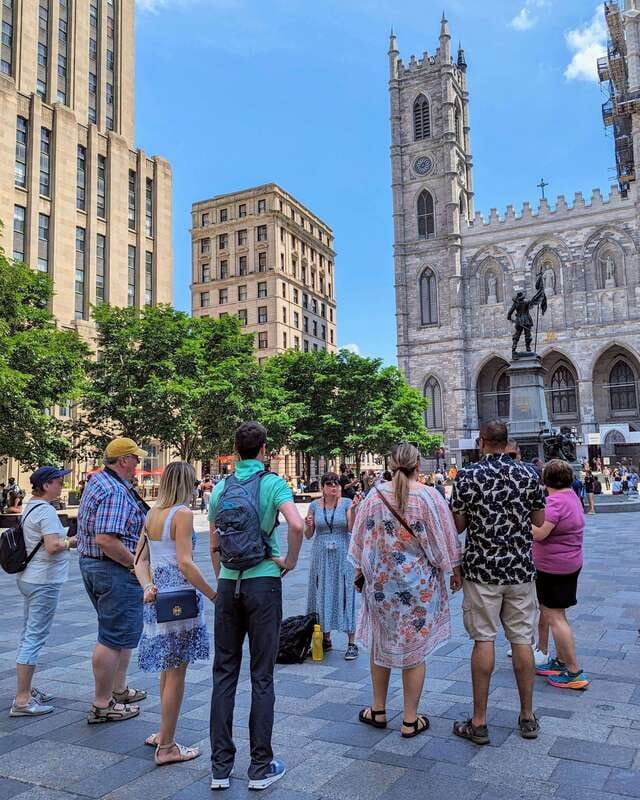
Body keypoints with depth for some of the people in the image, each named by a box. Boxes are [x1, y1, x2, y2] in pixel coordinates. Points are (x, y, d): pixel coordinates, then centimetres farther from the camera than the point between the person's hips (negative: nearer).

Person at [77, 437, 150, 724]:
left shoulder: (98, 481, 12)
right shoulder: (116, 491, -21)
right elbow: (106, 540, -29)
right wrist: (137, 563, -20)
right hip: (114, 571, -11)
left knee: (124, 631, 22)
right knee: (114, 638, -1)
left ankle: (119, 689, 35)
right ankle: (102, 705, 10)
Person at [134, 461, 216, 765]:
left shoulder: (152, 513, 9)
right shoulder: (182, 513, -15)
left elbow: (141, 559, 7)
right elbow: (185, 563, -20)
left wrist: (147, 586, -6)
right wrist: (215, 596, -16)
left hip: (157, 597, 8)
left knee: (168, 667, 22)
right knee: (176, 672, 4)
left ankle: (164, 733, 36)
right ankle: (166, 746, 15)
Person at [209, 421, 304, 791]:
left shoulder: (220, 487, 6)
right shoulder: (273, 482, -7)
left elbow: (214, 545, 10)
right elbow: (297, 525, -23)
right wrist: (290, 562, -7)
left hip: (228, 583, 4)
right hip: (263, 582, -3)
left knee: (224, 674, 11)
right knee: (262, 677, 5)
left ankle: (221, 767, 17)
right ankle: (261, 768, 14)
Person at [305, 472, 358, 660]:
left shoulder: (346, 503, -3)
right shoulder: (315, 505, 3)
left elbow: (352, 528, -14)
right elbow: (308, 535, 8)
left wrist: (353, 509, -27)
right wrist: (308, 525, -13)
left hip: (343, 555, -3)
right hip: (321, 556, 3)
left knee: (345, 595, -2)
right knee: (322, 595, 7)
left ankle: (351, 643, 6)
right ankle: (326, 639, 22)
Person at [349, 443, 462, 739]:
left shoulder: (374, 496, -4)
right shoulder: (429, 497, -12)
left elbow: (360, 538, 3)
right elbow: (445, 540, -6)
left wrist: (360, 570, 16)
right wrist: (456, 571, 8)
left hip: (379, 582, 2)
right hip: (418, 585, -2)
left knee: (381, 645, 17)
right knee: (414, 650, 8)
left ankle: (378, 711, 29)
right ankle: (410, 720, 17)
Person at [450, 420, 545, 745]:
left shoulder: (468, 476, -10)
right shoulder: (528, 474, -1)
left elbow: (457, 525, -6)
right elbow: (539, 520, 6)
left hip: (482, 569, -3)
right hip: (521, 568, 3)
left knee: (484, 640, 2)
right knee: (522, 639, 11)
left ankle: (479, 722, 10)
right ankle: (528, 717, 22)